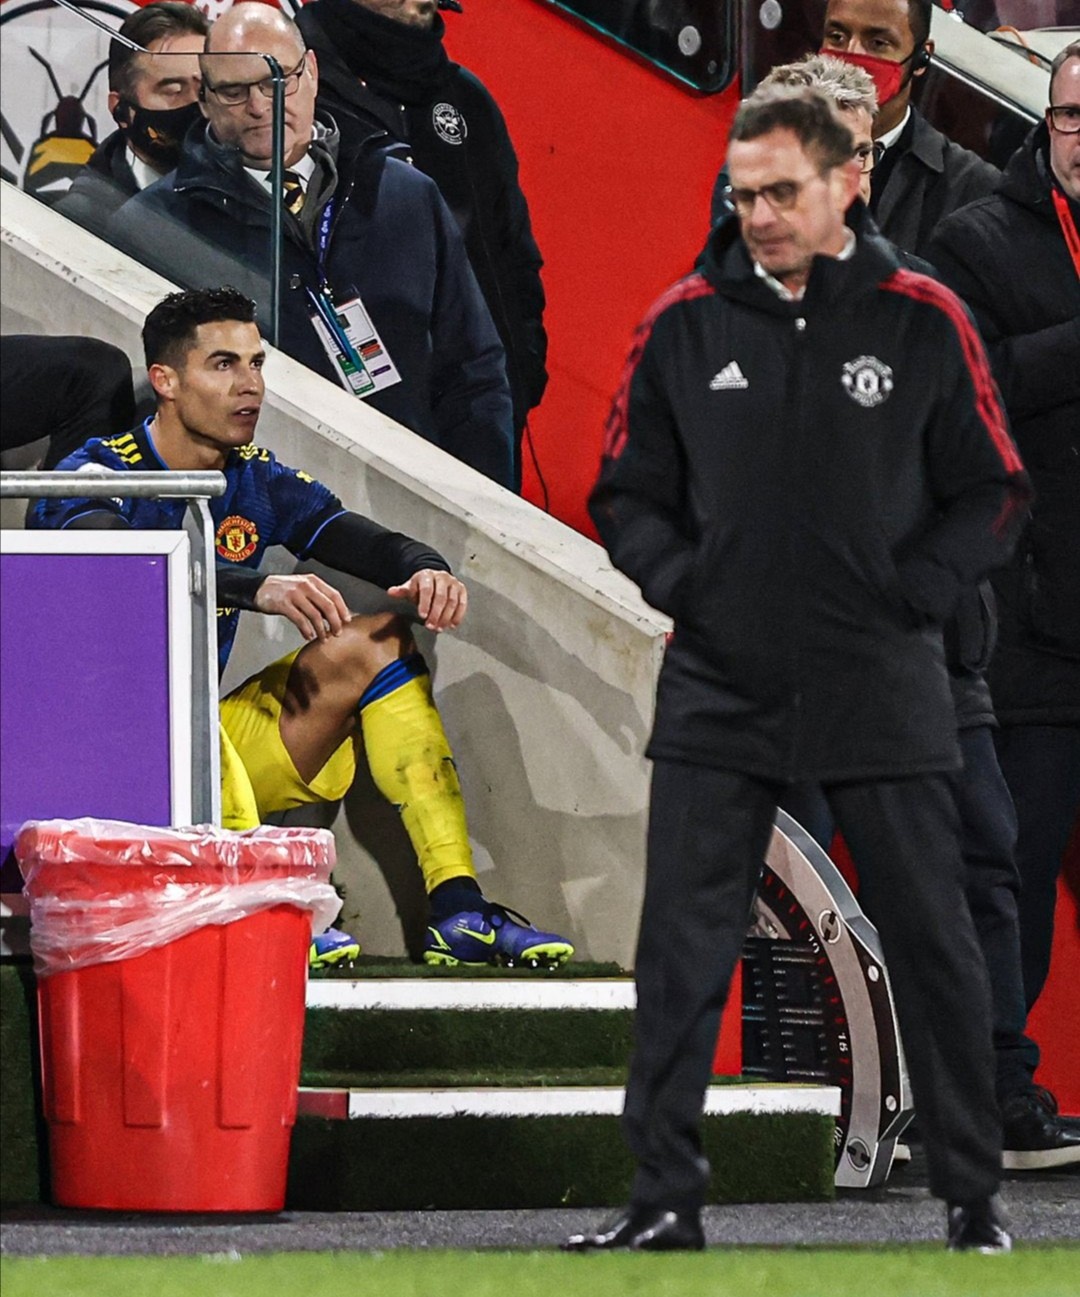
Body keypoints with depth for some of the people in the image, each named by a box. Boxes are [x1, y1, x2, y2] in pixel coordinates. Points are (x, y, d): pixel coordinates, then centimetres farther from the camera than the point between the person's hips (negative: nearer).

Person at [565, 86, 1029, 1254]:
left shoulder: (921, 321, -1)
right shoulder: (683, 324, 3)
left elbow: (991, 493, 5)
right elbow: (627, 491, 11)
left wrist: (911, 592, -7)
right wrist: (682, 583, -4)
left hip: (881, 690, -1)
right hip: (718, 688, 1)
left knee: (932, 946, 5)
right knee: (681, 949, -2)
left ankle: (971, 1199, 15)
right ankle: (665, 1195, 4)